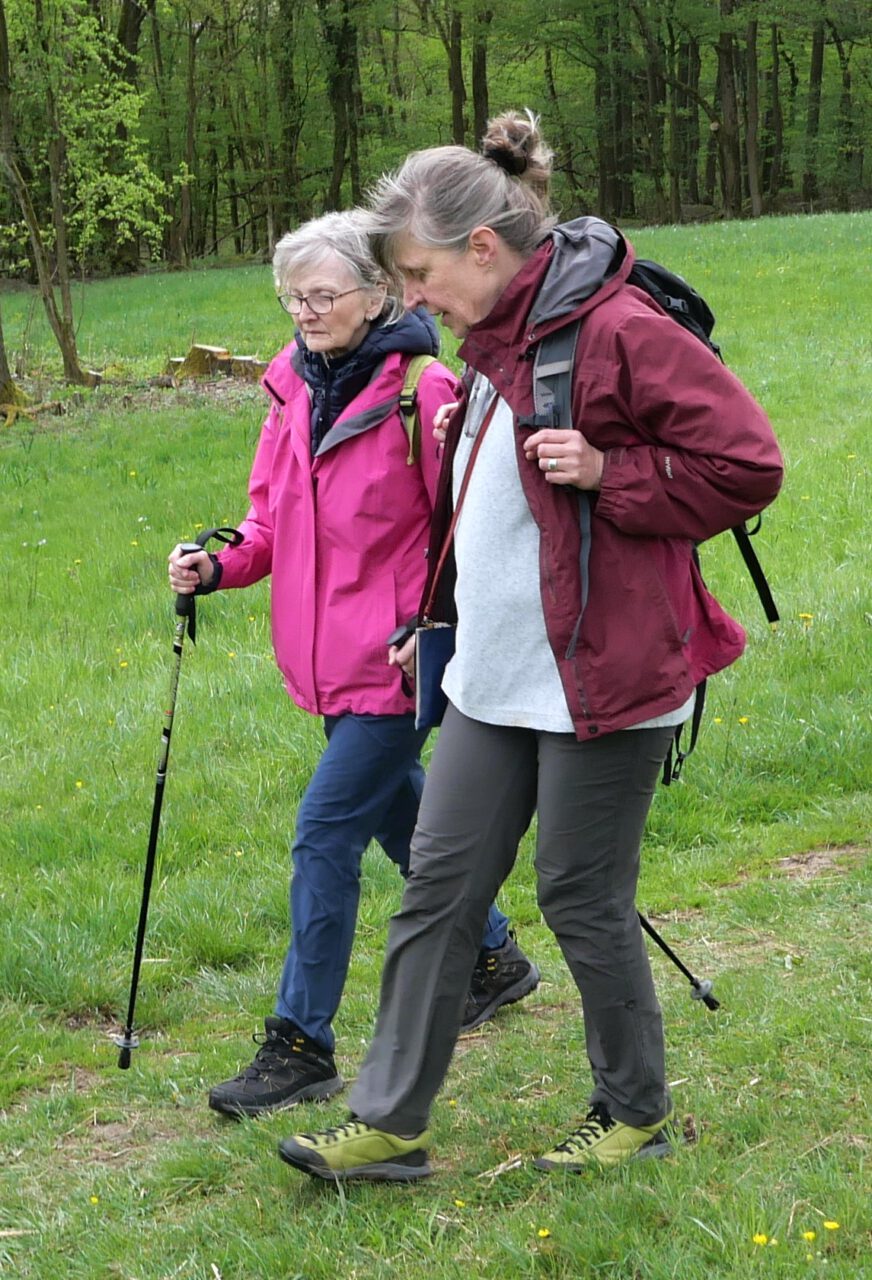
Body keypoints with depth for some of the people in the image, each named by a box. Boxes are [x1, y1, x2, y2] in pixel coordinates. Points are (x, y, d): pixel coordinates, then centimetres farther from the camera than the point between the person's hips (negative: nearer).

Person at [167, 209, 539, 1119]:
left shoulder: (421, 392, -15)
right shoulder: (294, 390, 6)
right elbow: (275, 517, 13)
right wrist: (220, 565, -5)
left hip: (395, 657, -8)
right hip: (332, 657, 8)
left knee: (326, 832, -9)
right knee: (398, 816, 20)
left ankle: (301, 1045, 1)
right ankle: (493, 959, 42)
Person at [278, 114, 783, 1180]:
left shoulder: (618, 332, -16)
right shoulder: (492, 342, 11)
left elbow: (746, 465, -16)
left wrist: (609, 475, -21)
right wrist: (437, 618, 15)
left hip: (601, 679, -8)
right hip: (496, 678, 9)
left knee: (582, 893, 4)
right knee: (438, 883, 8)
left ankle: (637, 1111, 25)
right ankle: (388, 1124, 17)